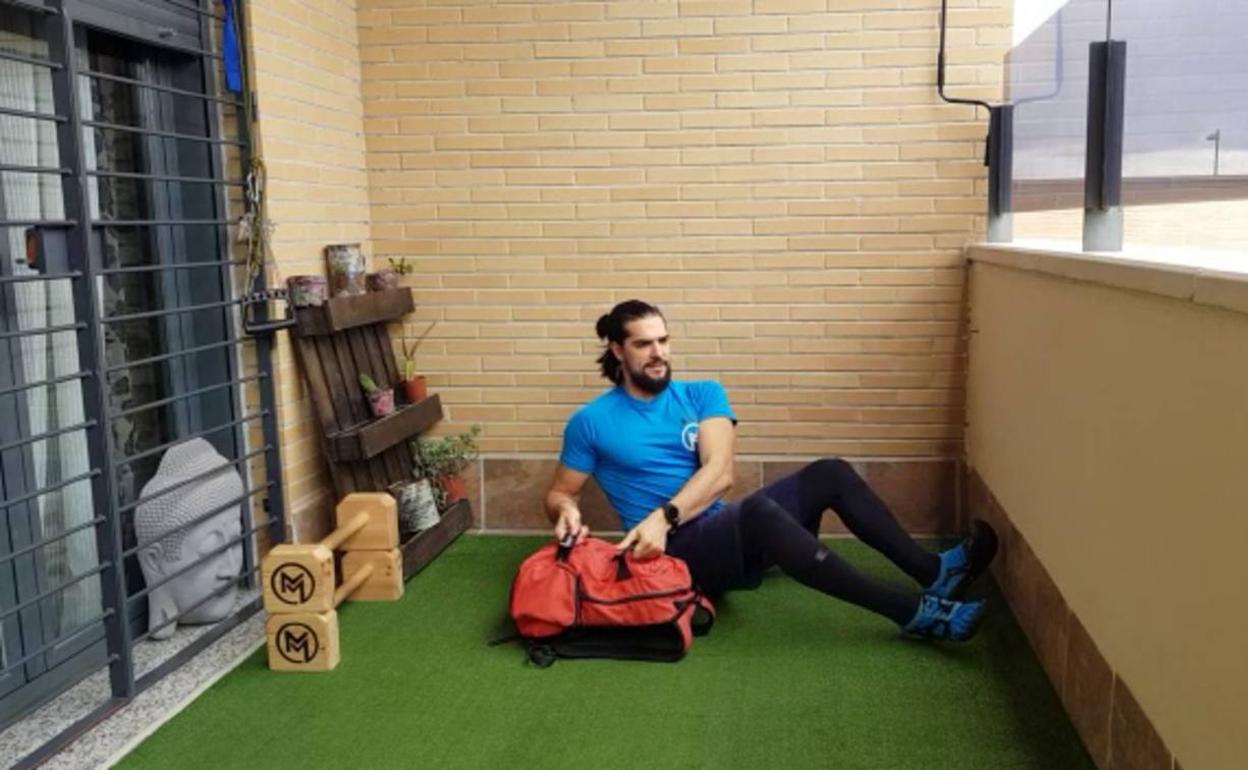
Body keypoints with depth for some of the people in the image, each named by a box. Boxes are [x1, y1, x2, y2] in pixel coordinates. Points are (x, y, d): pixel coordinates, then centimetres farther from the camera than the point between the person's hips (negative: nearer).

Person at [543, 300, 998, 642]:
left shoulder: (702, 394, 7)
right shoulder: (591, 421, 0)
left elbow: (720, 472, -8)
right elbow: (558, 493, 7)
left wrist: (664, 517, -24)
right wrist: (567, 512, -18)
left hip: (728, 531, 5)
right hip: (676, 552, -5)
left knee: (830, 474, -12)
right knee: (760, 510, -35)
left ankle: (932, 571, -14)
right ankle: (913, 611, -36)